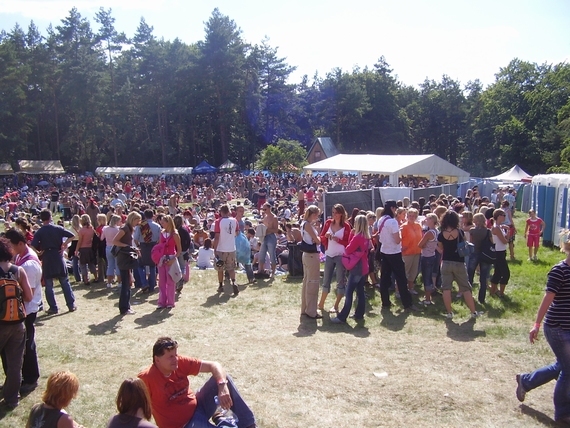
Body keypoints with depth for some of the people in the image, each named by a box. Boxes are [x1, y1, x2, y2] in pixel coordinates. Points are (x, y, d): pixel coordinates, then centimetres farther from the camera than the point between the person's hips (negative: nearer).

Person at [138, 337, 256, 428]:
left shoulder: (180, 363, -10)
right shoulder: (147, 378, -24)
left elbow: (214, 365, -9)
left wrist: (222, 387, -25)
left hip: (198, 406, 7)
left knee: (223, 378, -12)